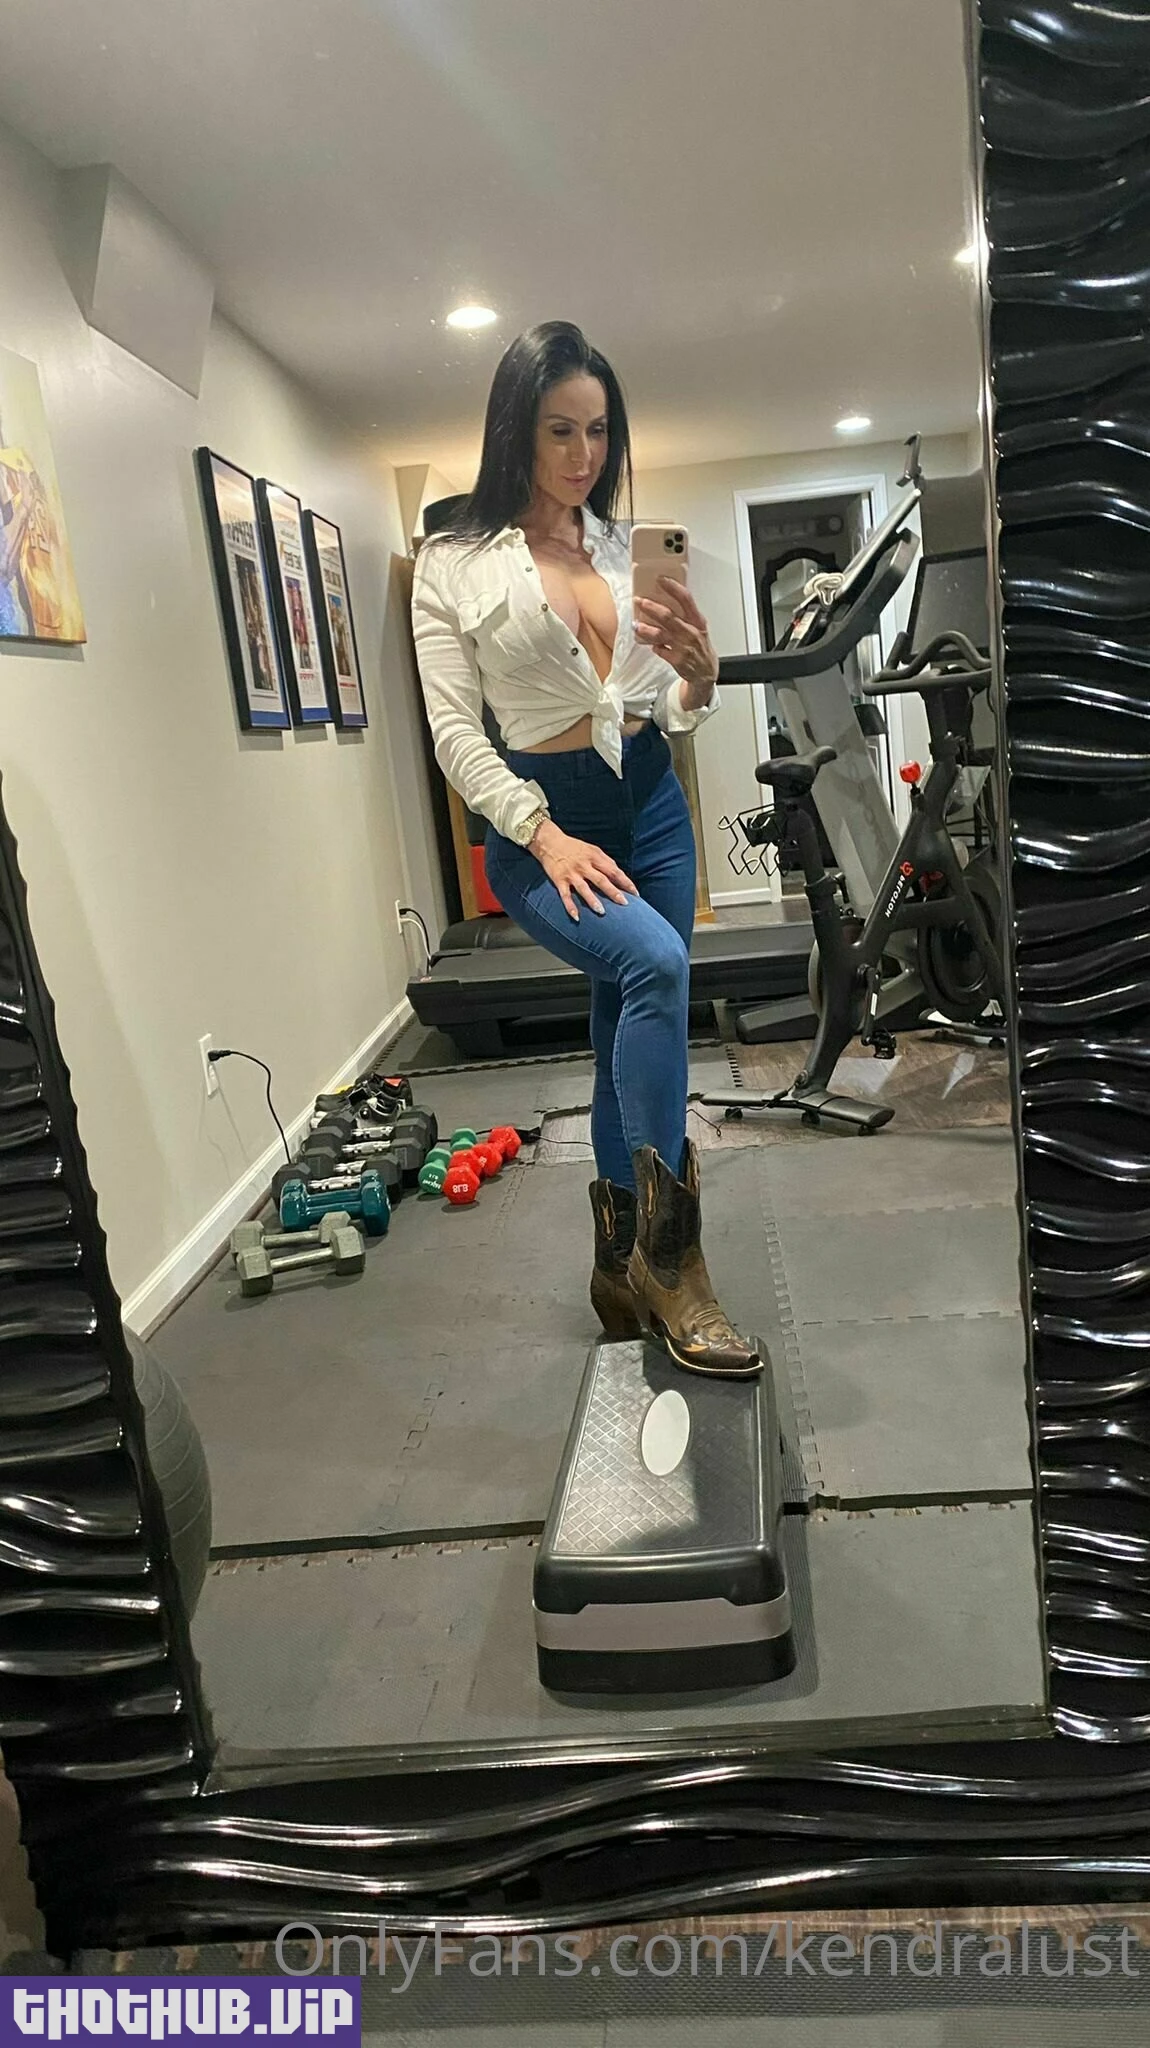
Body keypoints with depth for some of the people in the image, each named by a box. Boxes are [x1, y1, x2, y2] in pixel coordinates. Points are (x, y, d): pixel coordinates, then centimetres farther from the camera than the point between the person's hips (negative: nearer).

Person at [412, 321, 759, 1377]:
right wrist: (545, 837, -18)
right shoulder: (454, 563, -2)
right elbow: (453, 728, -7)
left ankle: (622, 1261, 25)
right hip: (538, 815, -5)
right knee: (655, 963, -31)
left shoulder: (625, 548, 11)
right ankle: (671, 1258, -20)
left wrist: (699, 673, -11)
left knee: (631, 1030, 7)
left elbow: (670, 713, 13)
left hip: (650, 800, 5)